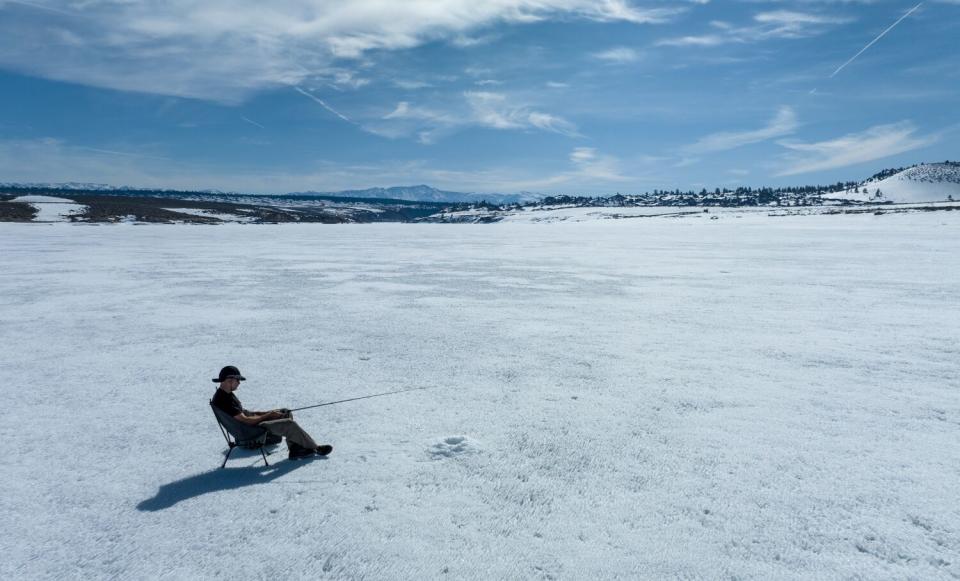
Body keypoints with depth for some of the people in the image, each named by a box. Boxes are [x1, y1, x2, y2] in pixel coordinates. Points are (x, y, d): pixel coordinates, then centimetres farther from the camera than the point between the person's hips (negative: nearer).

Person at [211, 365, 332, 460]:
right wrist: (268, 415, -15)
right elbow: (246, 421, -26)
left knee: (286, 413, 8)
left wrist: (265, 413, 7)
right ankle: (314, 448, 1)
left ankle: (295, 449, 4)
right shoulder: (224, 400, -25)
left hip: (251, 420, 11)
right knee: (289, 424, -17)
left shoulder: (225, 394, 8)